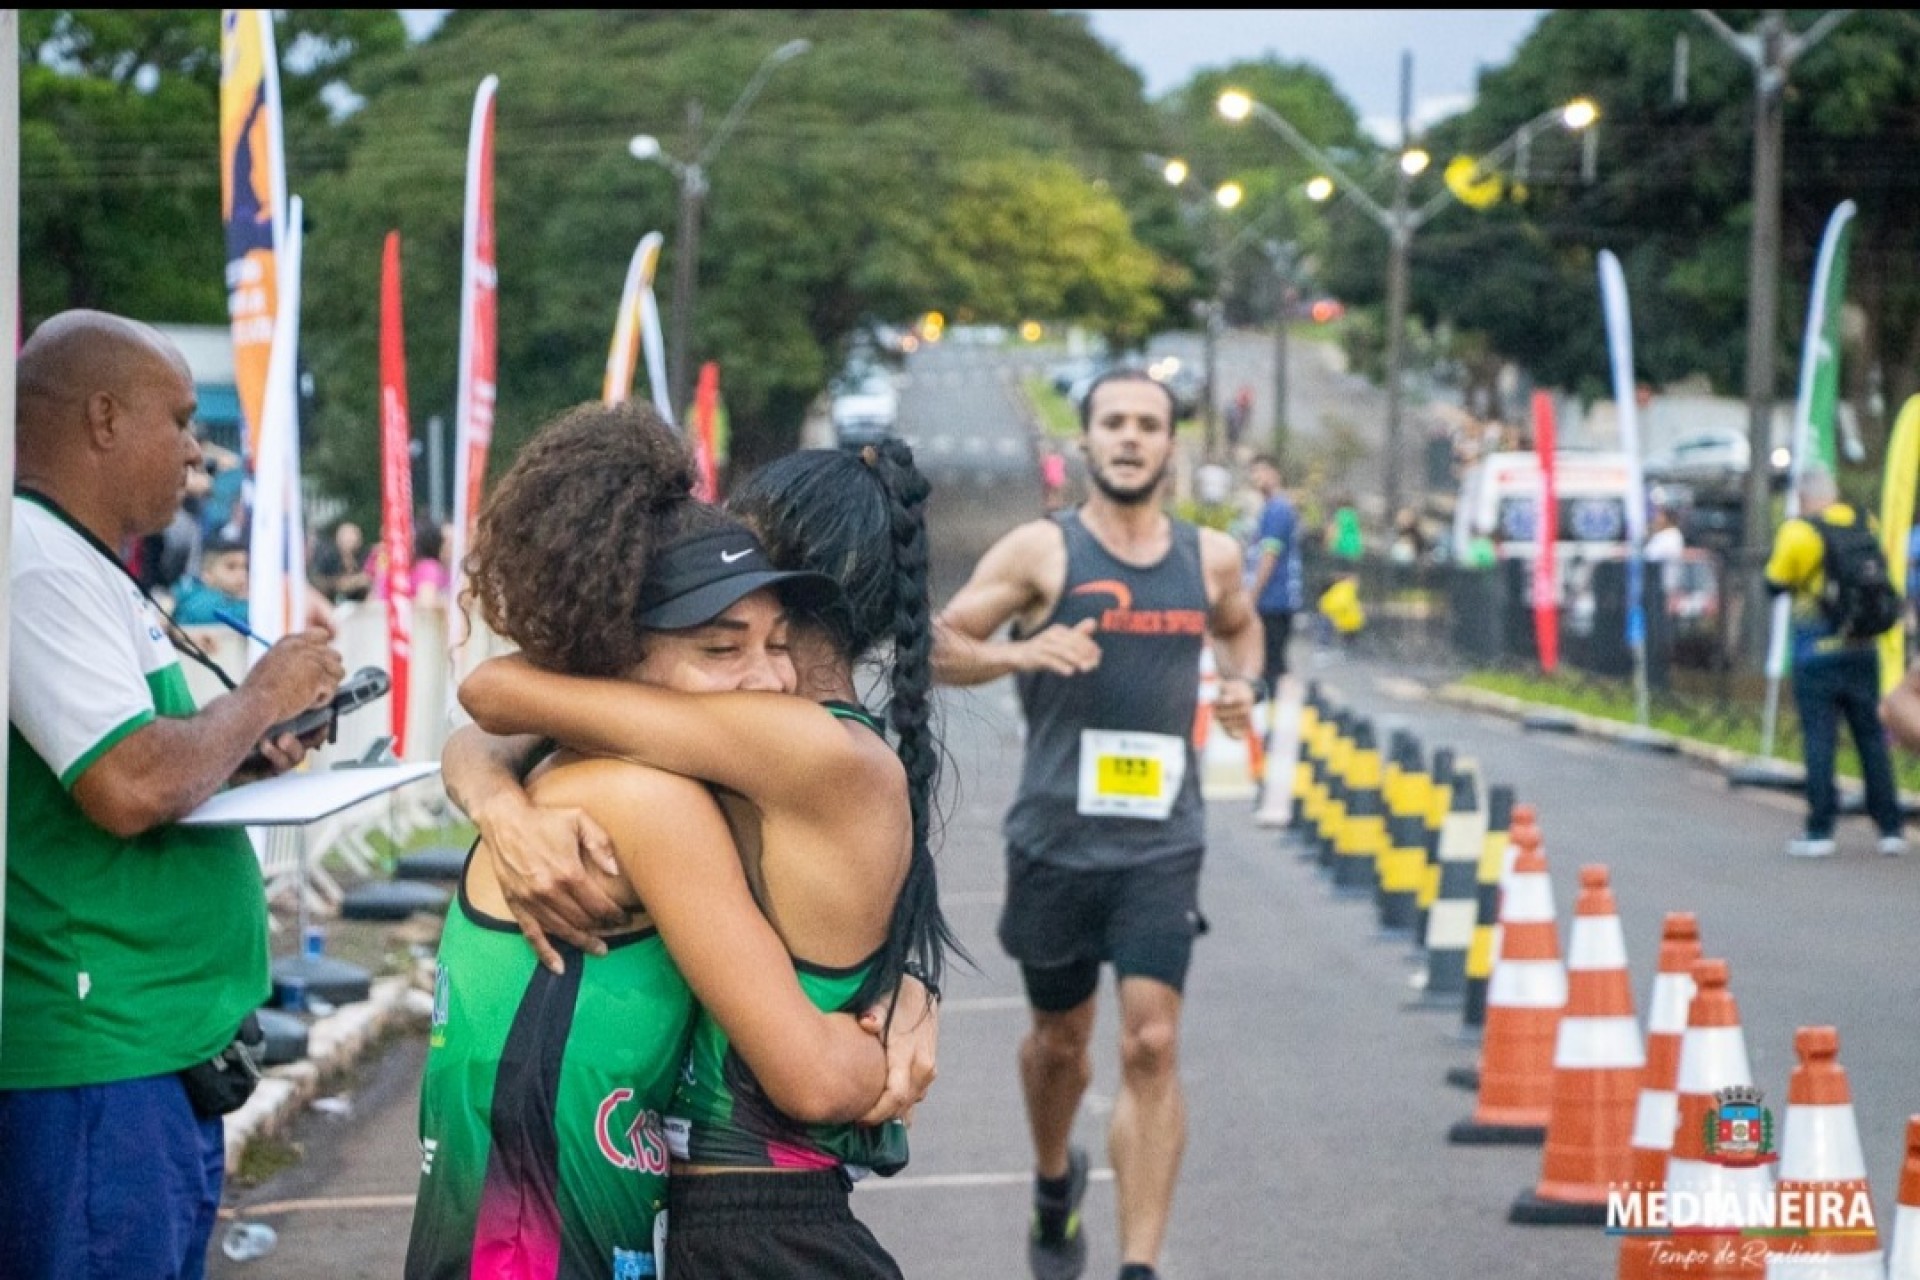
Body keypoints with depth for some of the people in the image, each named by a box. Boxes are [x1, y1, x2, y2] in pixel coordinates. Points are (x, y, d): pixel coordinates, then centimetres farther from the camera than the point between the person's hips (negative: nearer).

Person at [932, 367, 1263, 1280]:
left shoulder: (1210, 557, 6)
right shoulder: (1041, 551, -4)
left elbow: (1238, 626, 28)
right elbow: (940, 646, -5)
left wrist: (1242, 681, 6)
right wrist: (1020, 652, -23)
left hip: (1162, 841, 1)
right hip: (1056, 837, -1)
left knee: (1151, 1045, -12)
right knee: (1060, 1041, 16)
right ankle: (1054, 1182, 48)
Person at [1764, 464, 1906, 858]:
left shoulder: (1798, 533, -11)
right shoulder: (1863, 524, 5)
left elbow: (1775, 584, -2)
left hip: (1816, 652, -4)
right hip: (1863, 650, 5)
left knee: (1819, 741, -2)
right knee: (1872, 738, 10)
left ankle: (1820, 831, -3)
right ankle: (1890, 828, 12)